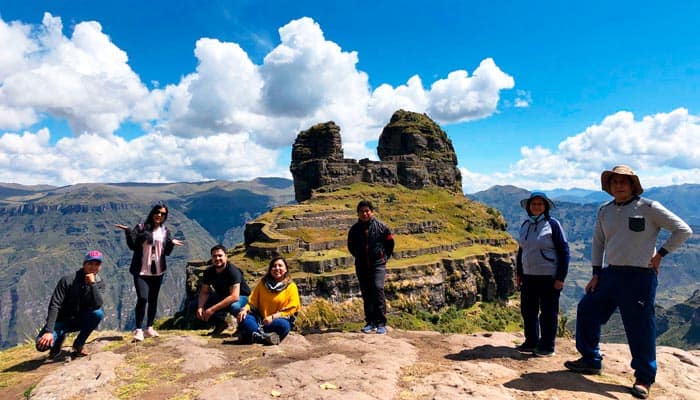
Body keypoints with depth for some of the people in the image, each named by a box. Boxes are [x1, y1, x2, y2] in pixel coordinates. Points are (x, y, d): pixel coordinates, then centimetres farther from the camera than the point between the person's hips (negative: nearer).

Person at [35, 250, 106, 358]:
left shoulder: (99, 283, -10)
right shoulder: (68, 280, -18)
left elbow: (97, 305, -27)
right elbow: (54, 306, -21)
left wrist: (92, 283, -34)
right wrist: (49, 331, -29)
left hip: (81, 320, 2)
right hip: (62, 320, -2)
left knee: (98, 313, -30)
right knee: (42, 344, -27)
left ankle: (79, 343, -7)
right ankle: (59, 338, 11)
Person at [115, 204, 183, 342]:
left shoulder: (165, 232, 8)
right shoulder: (141, 228, -2)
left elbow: (167, 252, 4)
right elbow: (132, 245, -11)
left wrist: (171, 243, -15)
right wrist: (128, 231, -24)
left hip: (157, 271, 4)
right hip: (141, 271, -4)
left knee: (153, 299, 11)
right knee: (142, 298, -15)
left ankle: (149, 328, 23)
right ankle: (138, 330, -6)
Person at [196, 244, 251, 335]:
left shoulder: (233, 271, -28)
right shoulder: (209, 271, -9)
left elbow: (234, 297, -35)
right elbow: (204, 292, -4)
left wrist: (212, 309, -38)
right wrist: (200, 307, -25)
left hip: (241, 297, -6)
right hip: (222, 296, 6)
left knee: (234, 307, -40)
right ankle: (220, 323, 5)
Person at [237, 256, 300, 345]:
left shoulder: (291, 287, 0)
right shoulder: (263, 283, 11)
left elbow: (291, 310, -6)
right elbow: (252, 302, 12)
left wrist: (273, 317, -19)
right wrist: (245, 309, -10)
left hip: (277, 320, -3)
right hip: (260, 319, 3)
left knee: (283, 325, -36)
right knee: (243, 318, -25)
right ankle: (265, 337, -38)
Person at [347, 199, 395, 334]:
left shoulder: (380, 226, -3)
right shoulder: (354, 229, 2)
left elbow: (390, 243, 9)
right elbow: (351, 246, 18)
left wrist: (384, 257, 8)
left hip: (378, 265, -3)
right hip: (361, 267, 3)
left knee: (378, 289, -14)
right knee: (366, 294, 8)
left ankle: (381, 323, -7)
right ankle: (370, 322, 19)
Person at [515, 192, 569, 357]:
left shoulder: (552, 224, -7)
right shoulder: (525, 225, 9)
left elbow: (564, 251, -8)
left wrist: (560, 277, -12)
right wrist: (519, 273, 14)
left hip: (549, 277, -6)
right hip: (528, 276, 6)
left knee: (548, 312, 4)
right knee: (528, 310, 11)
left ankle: (547, 346, 16)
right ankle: (531, 341, 26)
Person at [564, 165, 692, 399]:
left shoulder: (649, 208, -6)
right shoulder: (604, 211, 9)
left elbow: (683, 231, -3)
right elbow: (598, 243, 14)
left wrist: (660, 254, -8)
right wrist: (596, 274, 9)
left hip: (640, 276, -6)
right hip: (611, 273, 6)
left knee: (640, 327, -1)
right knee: (587, 311, 7)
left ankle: (644, 378, 16)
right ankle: (591, 361, 24)